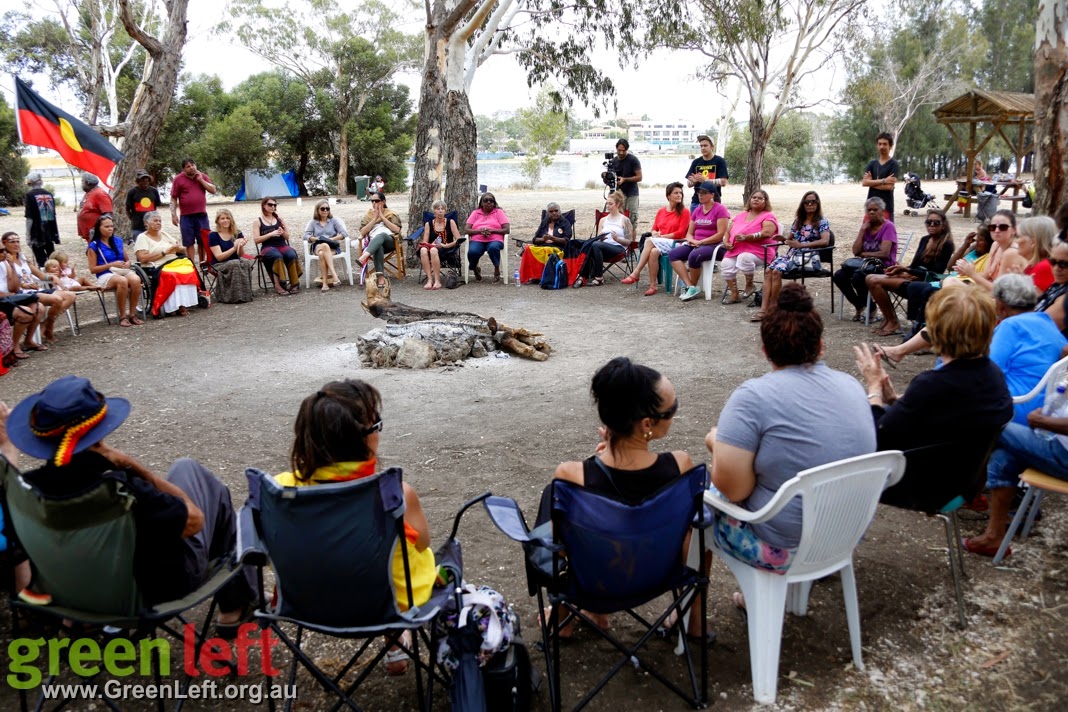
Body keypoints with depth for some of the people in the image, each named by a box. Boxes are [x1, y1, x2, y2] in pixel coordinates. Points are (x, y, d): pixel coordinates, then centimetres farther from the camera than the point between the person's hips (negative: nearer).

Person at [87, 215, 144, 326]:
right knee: (122, 281, -39)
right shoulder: (94, 246, 2)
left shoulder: (118, 241, 16)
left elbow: (127, 259, 23)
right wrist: (112, 264, -13)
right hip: (105, 275, -4)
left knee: (136, 279, -33)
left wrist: (127, 263, -3)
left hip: (123, 271, 4)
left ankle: (132, 314, -23)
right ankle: (122, 316, -27)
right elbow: (93, 269, -2)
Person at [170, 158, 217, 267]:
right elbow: (173, 198, 0)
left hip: (202, 215, 2)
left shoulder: (203, 176, 8)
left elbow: (214, 190, 2)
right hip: (186, 216, -2)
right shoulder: (178, 179, 0)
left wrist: (201, 180, -6)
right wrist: (173, 215, -6)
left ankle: (202, 262, 20)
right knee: (189, 242, 2)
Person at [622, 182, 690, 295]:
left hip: (675, 244, -4)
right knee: (654, 252, -33)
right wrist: (655, 234, -7)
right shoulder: (661, 211, 17)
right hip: (659, 243, 4)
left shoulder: (684, 212, 2)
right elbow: (654, 229, 18)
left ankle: (636, 274, -29)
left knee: (649, 241, -30)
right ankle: (652, 286, -32)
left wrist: (661, 236, -10)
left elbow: (680, 233, -5)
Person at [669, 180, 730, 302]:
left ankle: (693, 287, -15)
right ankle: (690, 286, -25)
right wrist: (691, 240, -7)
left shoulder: (720, 209, -5)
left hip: (714, 245, -7)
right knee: (673, 254, -19)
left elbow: (721, 234, -13)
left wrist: (700, 242, -16)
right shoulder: (697, 210, 16)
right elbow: (689, 233, 18)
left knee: (694, 256, -37)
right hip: (695, 244, 7)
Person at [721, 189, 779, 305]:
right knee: (727, 264, -25)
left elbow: (766, 233, -14)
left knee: (744, 257, -37)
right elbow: (728, 232, 23)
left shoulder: (768, 216, 4)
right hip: (735, 251, 5)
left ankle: (749, 285, -12)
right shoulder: (740, 216, 23)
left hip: (757, 252, -5)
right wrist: (726, 242, 1)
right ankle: (735, 295, -14)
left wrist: (746, 237, -22)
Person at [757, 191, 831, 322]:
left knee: (777, 271, -30)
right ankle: (764, 309, -30)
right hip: (791, 254, 6)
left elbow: (825, 241, -13)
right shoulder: (798, 220, 21)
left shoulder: (822, 222, 3)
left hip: (809, 258, -6)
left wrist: (801, 245, -15)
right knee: (768, 270, -24)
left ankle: (772, 308, -21)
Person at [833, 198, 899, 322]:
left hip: (883, 266, -6)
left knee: (857, 277, -34)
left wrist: (864, 253, -4)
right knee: (838, 276, -17)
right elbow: (856, 251, 2)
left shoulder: (888, 226, -6)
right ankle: (859, 306, 1)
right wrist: (862, 230, -3)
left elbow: (885, 253, -16)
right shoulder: (867, 226, 12)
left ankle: (871, 309, -8)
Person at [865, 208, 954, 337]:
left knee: (875, 281, -23)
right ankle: (888, 318, -9)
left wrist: (905, 270, -19)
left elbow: (936, 273, -13)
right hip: (913, 277, 8)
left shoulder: (946, 245, -7)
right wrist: (902, 270, -9)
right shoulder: (925, 240, 16)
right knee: (870, 279, -11)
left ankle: (893, 323, -12)